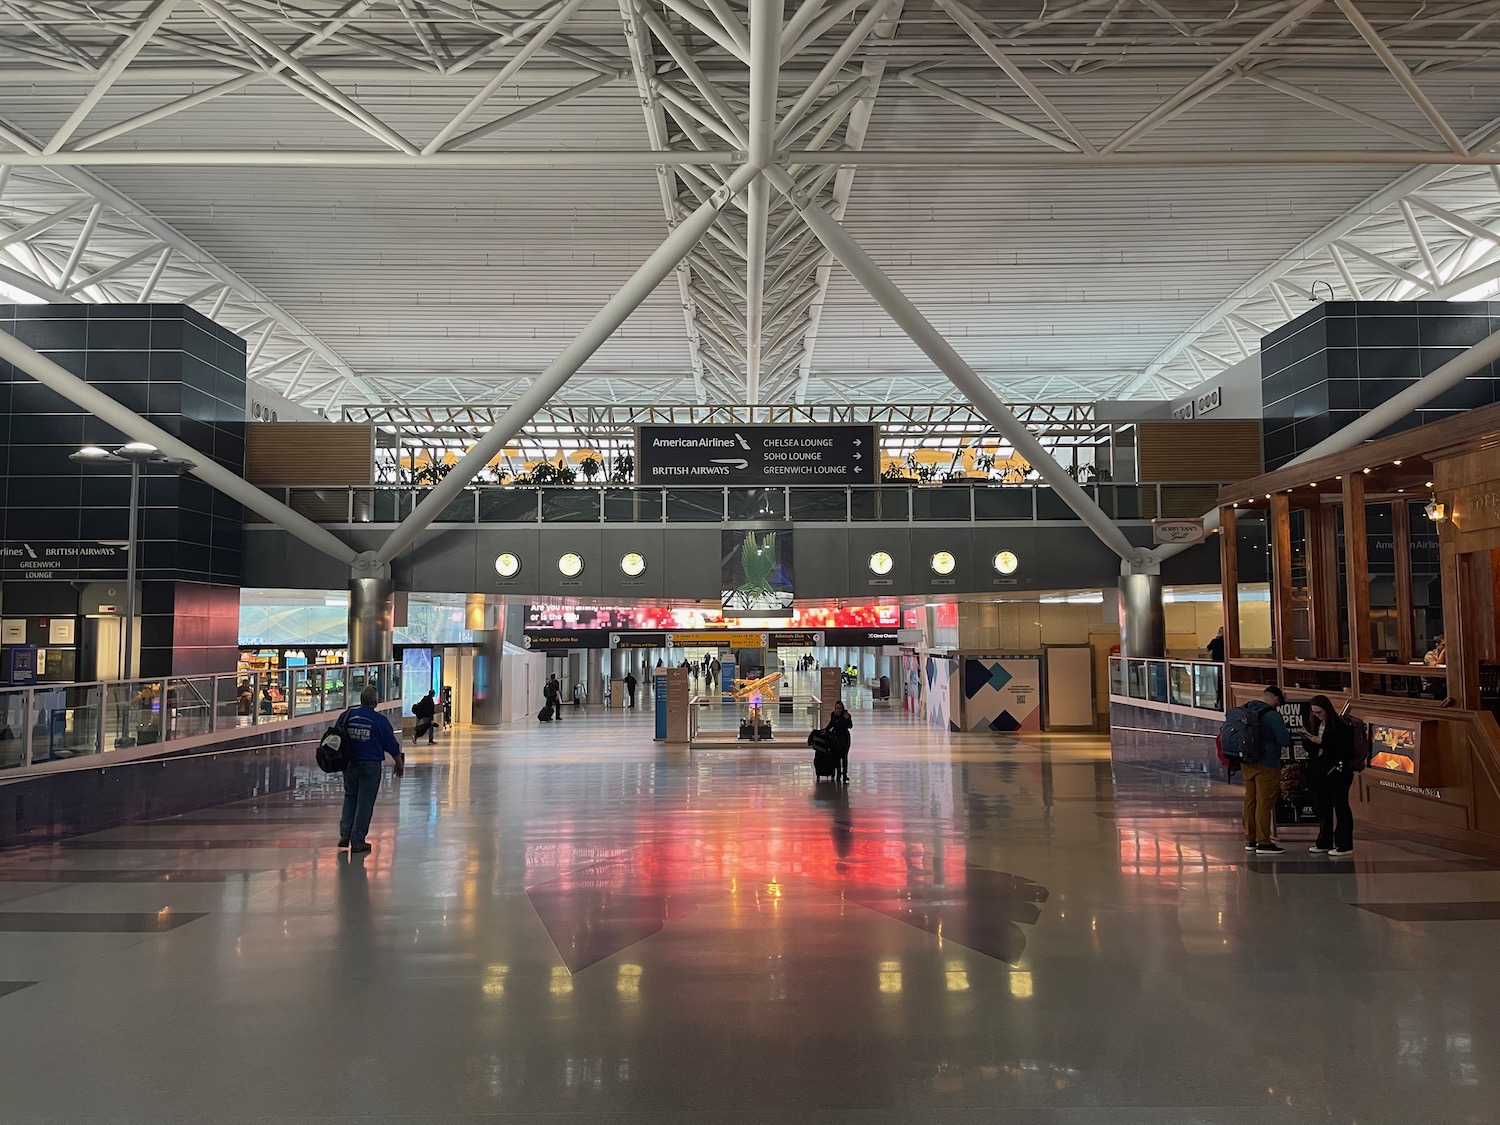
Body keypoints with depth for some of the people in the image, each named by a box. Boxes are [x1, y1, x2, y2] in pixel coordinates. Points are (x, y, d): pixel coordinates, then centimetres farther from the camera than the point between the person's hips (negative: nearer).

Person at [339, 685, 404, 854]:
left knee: (350, 797, 21)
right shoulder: (380, 720, -9)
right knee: (365, 802, 3)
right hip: (370, 765, -3)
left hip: (349, 764, 4)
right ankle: (357, 841, 6)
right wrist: (399, 763, 12)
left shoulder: (347, 716, -1)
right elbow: (391, 744, -3)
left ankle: (344, 834, 12)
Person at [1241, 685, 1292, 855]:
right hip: (1266, 764, -7)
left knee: (1250, 800, 14)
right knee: (1264, 803, -1)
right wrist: (1288, 738, 6)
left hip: (1246, 763, 7)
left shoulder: (1245, 709, 5)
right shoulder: (1272, 715, -16)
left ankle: (1250, 840, 22)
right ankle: (1263, 843, 3)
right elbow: (1285, 741, -16)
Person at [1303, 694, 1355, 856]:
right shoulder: (1315, 724, 9)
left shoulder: (1340, 725, -12)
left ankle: (1344, 845, 7)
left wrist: (1321, 742, -21)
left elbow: (1345, 748, -18)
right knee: (1321, 807, 13)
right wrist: (1306, 738, -5)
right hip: (1318, 770, 7)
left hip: (1336, 771, -7)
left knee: (1340, 807, 0)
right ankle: (1324, 842, 22)